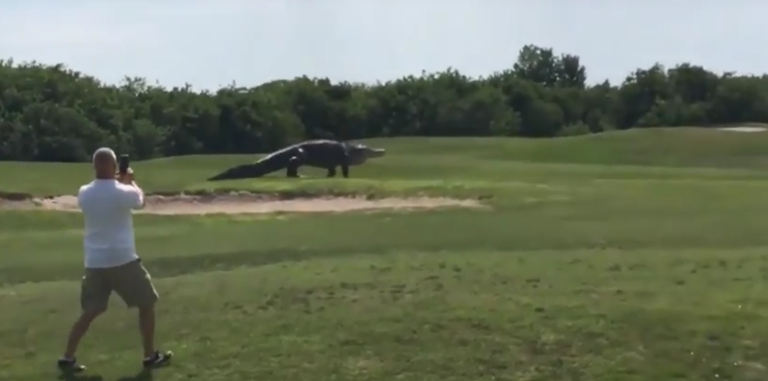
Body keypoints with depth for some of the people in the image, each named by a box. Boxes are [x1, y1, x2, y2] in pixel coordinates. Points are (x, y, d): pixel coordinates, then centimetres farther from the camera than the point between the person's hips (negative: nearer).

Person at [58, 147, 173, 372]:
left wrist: (118, 182, 28)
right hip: (123, 261, -4)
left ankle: (68, 357, 14)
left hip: (95, 263, 5)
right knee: (146, 304, 12)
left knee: (89, 312, 17)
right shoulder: (124, 192, -14)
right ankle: (150, 355, 16)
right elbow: (140, 200, 10)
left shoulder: (84, 194, -1)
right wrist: (130, 181, 26)